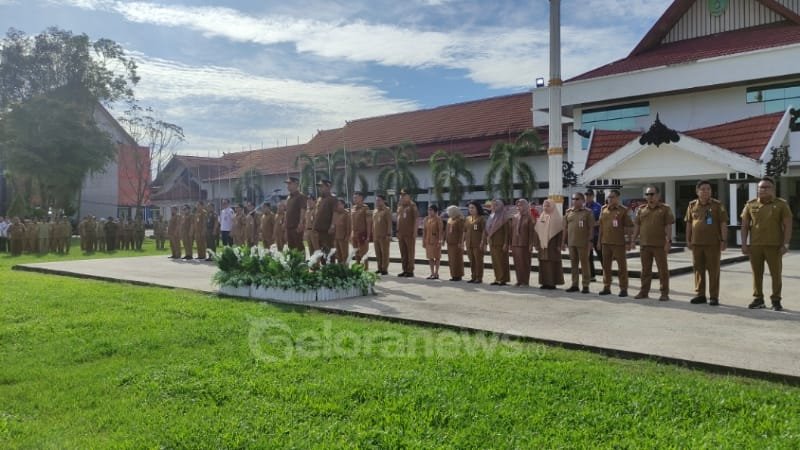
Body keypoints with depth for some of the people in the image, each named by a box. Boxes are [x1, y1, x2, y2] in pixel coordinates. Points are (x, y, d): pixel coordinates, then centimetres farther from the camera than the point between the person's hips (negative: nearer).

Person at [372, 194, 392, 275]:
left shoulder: (387, 211, -5)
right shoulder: (374, 212, 15)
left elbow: (389, 224, -10)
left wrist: (388, 235, -16)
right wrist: (372, 235, 14)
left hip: (384, 237, -7)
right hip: (376, 236, 7)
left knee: (384, 253, -2)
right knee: (378, 253, 10)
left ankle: (384, 269, 2)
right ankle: (379, 268, 18)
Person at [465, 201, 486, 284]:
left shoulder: (481, 218, -4)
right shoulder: (468, 219, 14)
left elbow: (484, 231, -9)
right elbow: (465, 231, 18)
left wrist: (483, 243, -16)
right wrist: (463, 241, 11)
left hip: (478, 244, -6)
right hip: (469, 244, 6)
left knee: (478, 261, -1)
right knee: (471, 261, 10)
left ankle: (479, 278, 4)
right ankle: (473, 277, 17)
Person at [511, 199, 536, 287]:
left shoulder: (529, 217, -2)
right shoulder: (515, 217, 14)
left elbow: (531, 232, -6)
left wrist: (531, 245, -12)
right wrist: (511, 244, 10)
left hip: (524, 244, -5)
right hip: (515, 244, 5)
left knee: (525, 263, -1)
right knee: (517, 263, 6)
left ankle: (525, 282, 5)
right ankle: (519, 281, 13)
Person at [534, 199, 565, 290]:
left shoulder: (557, 218, -2)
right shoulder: (541, 217, 14)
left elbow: (560, 232, -7)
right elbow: (537, 231, 14)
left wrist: (558, 245, -13)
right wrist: (537, 244, 8)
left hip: (552, 244, -5)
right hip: (542, 244, 5)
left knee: (553, 263, -4)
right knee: (543, 264, 4)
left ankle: (552, 282, 0)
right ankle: (545, 282, 10)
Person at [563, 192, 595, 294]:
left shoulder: (588, 212, -2)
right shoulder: (568, 212, 11)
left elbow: (591, 228, -6)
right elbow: (565, 228, 12)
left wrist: (590, 241, -13)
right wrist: (564, 241, 9)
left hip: (583, 243, -5)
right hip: (571, 243, 5)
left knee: (584, 264, 0)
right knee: (573, 264, 9)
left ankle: (585, 286, 6)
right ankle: (574, 285, 17)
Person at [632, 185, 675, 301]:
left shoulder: (665, 209, 0)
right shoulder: (641, 209, 12)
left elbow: (668, 226, -6)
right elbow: (637, 225, 13)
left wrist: (668, 241, -13)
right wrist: (633, 239, 7)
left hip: (660, 245, -4)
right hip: (644, 244, 4)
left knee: (663, 270, 2)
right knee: (645, 270, 11)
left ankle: (664, 293, 8)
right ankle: (644, 291, 19)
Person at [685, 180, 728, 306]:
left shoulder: (717, 205, -1)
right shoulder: (692, 205, 7)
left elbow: (723, 224, -4)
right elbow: (689, 223, 12)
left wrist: (724, 240, -10)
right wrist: (688, 240, 9)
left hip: (713, 243, -3)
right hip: (696, 243, 3)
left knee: (713, 270, 1)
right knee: (698, 269, 8)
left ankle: (714, 297, 8)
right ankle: (700, 295, 18)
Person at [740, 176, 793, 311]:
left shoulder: (781, 204, 1)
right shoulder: (750, 205, 7)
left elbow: (787, 225, -1)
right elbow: (744, 226, 8)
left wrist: (785, 244, -8)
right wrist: (744, 244, 1)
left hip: (774, 246, -2)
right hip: (755, 245, 2)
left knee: (776, 273, 3)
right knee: (757, 273, 7)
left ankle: (776, 301, 13)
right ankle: (758, 299, 17)